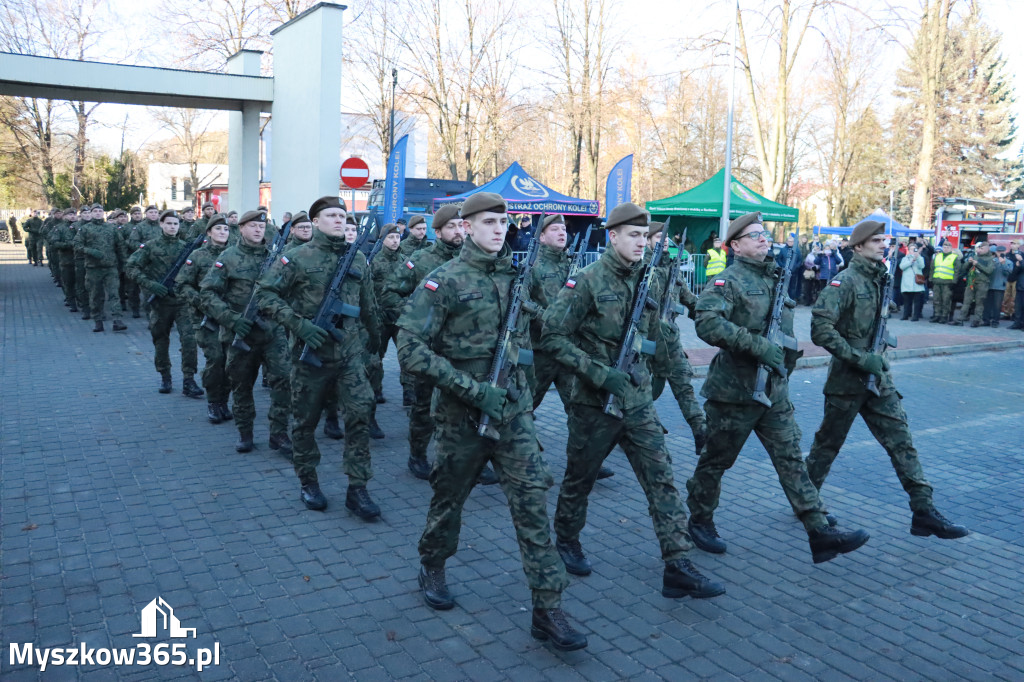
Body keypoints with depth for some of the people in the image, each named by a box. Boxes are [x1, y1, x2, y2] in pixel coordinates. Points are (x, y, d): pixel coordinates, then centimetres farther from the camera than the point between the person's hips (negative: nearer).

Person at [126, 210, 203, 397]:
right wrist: (149, 284, -16)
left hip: (182, 301, 0)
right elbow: (131, 267, -4)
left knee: (189, 339, -13)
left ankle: (188, 382, -8)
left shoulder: (185, 247, 8)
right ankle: (165, 377, 28)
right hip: (160, 301, 0)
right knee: (161, 341, 10)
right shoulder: (150, 246, 2)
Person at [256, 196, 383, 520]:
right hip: (311, 352, -3)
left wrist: (375, 339, 30)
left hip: (350, 351, 3)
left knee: (360, 414, -7)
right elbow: (264, 294, -9)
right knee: (305, 420, 10)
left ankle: (357, 489, 3)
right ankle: (308, 482, 29)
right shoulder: (298, 258, -4)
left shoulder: (357, 260, 9)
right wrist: (299, 324, -18)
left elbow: (369, 306, 21)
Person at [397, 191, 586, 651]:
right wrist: (473, 389, -22)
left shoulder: (515, 276, 7)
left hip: (514, 409, 4)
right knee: (450, 497, 14)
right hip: (463, 414, -3)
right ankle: (432, 567, 42)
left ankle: (547, 608, 2)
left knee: (532, 499, -4)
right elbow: (410, 348, -18)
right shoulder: (445, 280, -10)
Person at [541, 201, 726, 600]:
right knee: (580, 478, 13)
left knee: (662, 478, -2)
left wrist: (645, 376, 14)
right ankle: (566, 540, 37)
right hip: (594, 403, -5)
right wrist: (597, 373, -21)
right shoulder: (588, 281, -12)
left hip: (638, 402, 5)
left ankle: (677, 567, 1)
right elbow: (551, 336, -16)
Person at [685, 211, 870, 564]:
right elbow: (707, 323, -29)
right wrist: (759, 345, -29)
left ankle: (821, 533, 4)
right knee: (716, 461, 8)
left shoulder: (775, 279, 14)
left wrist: (787, 354, 18)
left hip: (774, 390, 7)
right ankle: (699, 521, 26)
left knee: (791, 459, 4)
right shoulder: (728, 280, -12)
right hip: (734, 390, -7)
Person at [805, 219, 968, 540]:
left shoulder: (879, 279, 10)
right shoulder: (845, 281, -15)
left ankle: (923, 511, 7)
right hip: (847, 380, -7)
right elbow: (820, 330, -24)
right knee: (828, 443, 7)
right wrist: (859, 358, -23)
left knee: (901, 441, 3)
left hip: (878, 378, 7)